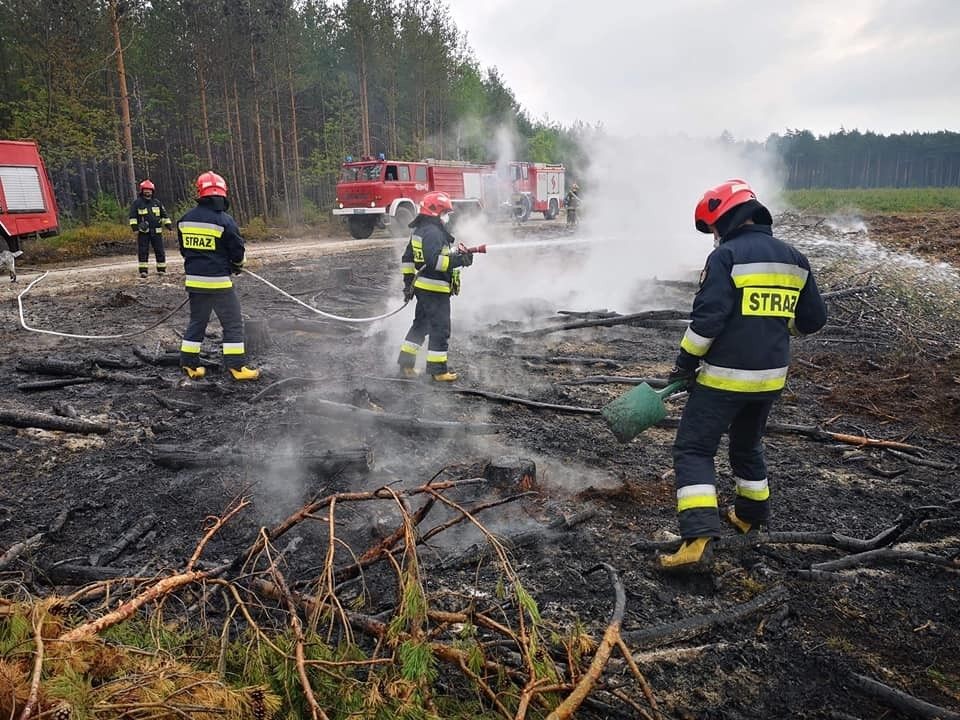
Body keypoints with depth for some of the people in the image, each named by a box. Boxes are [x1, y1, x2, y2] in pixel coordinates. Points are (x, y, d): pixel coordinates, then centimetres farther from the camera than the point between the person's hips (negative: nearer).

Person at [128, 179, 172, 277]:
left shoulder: (157, 203, 13)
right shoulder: (137, 203, 3)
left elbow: (164, 215, 18)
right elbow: (133, 216, 0)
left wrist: (168, 225, 12)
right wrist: (134, 226, -10)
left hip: (157, 231, 3)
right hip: (143, 232, -2)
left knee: (160, 250, 4)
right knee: (143, 251, -3)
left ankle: (161, 269, 13)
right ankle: (143, 271, 0)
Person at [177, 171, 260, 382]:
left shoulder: (185, 220, 4)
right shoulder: (224, 221, -14)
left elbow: (184, 249, 13)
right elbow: (237, 251, -7)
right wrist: (237, 266, 14)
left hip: (194, 280, 6)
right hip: (219, 281, -6)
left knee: (197, 321, 18)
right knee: (233, 323, 3)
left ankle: (189, 364, 21)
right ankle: (236, 366, 2)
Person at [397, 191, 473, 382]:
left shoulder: (418, 231, 15)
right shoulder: (433, 232, -18)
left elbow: (407, 259, 18)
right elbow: (434, 260, -30)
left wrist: (408, 283, 20)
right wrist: (459, 260, -28)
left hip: (422, 287, 10)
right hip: (435, 290, -10)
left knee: (420, 325, 19)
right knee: (440, 329, -2)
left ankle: (406, 362, 26)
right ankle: (438, 370, 3)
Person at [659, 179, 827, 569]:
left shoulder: (727, 256, -13)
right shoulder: (794, 259, 8)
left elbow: (707, 319, -19)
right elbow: (813, 318, 13)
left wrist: (685, 364, -8)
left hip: (724, 376, -7)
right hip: (771, 377, 7)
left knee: (693, 450, -2)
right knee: (748, 445, 26)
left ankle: (698, 538, -12)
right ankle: (751, 516, 41)